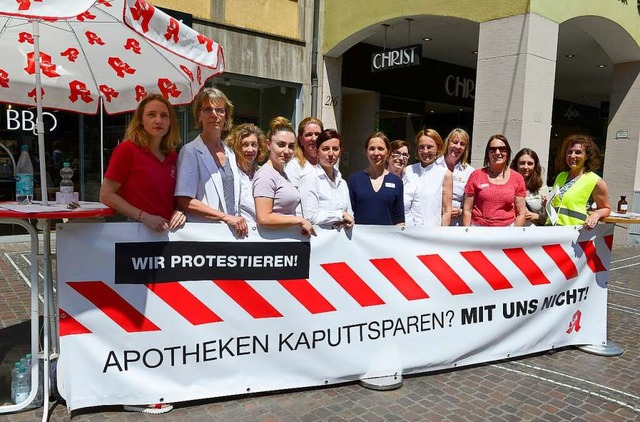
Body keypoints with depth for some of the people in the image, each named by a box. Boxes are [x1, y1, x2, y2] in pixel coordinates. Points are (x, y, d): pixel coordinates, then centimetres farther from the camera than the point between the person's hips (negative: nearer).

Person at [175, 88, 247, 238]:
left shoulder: (230, 153, 11)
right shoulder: (191, 151, -8)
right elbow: (184, 202, -15)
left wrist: (237, 221, 4)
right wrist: (226, 217, -16)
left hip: (232, 230, 6)